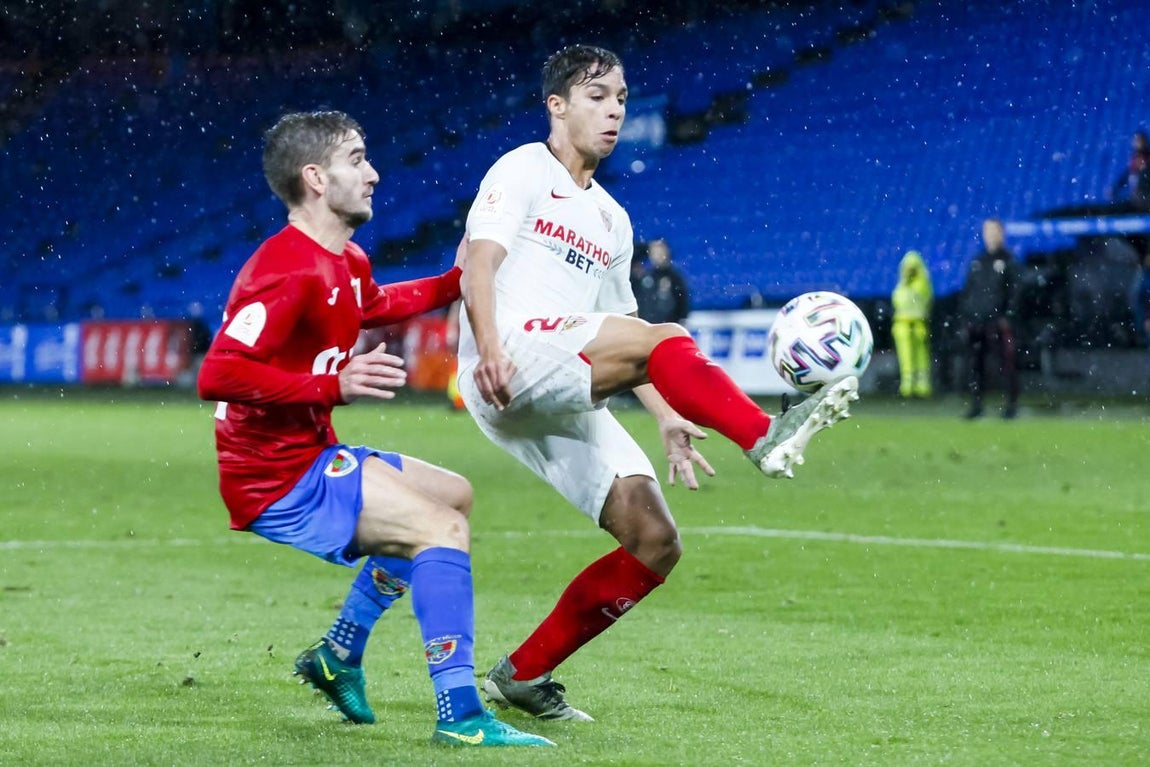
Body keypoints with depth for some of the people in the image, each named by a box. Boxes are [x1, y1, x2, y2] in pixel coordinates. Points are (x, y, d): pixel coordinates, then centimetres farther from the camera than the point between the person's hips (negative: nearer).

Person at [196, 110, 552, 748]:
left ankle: (340, 653, 24)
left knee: (452, 495, 26)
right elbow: (218, 375, -30)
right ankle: (459, 714, -27)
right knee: (439, 527, -23)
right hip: (276, 484, -11)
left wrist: (455, 283, 28)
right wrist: (334, 386, -31)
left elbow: (373, 306, 38)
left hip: (311, 459, 11)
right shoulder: (288, 270, -21)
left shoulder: (347, 263, 12)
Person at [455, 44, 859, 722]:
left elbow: (620, 339, 30)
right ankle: (766, 437, -46)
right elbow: (480, 260, -9)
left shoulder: (612, 220, 28)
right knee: (668, 338, -29)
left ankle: (525, 675, 4)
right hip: (509, 368, -8)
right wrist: (489, 349, -26)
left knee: (655, 543, -3)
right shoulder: (523, 172, 7)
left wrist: (668, 417, 16)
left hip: (566, 403, 8)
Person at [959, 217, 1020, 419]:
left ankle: (1011, 404, 2)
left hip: (999, 321, -4)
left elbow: (1014, 290, -3)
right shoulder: (977, 262, 16)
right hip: (975, 321, 4)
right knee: (975, 364, 4)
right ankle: (976, 404, 11)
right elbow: (967, 290, 17)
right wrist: (964, 315, 9)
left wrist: (1008, 316, -12)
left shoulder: (1008, 261, 3)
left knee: (1007, 363, -4)